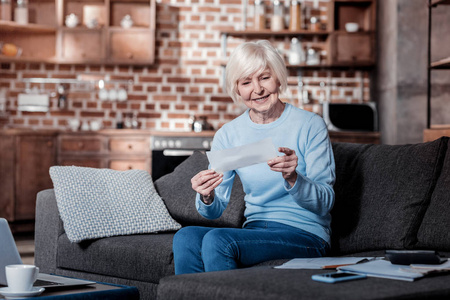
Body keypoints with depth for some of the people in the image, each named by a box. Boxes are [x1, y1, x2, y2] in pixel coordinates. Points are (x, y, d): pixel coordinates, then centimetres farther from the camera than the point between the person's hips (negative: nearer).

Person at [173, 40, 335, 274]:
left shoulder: (310, 125, -5)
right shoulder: (227, 134, 6)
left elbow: (325, 202, -8)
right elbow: (215, 211, 6)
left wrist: (292, 178, -27)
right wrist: (207, 197, -18)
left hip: (306, 235, -4)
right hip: (254, 230, 4)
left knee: (216, 240, -28)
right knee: (185, 237, -24)